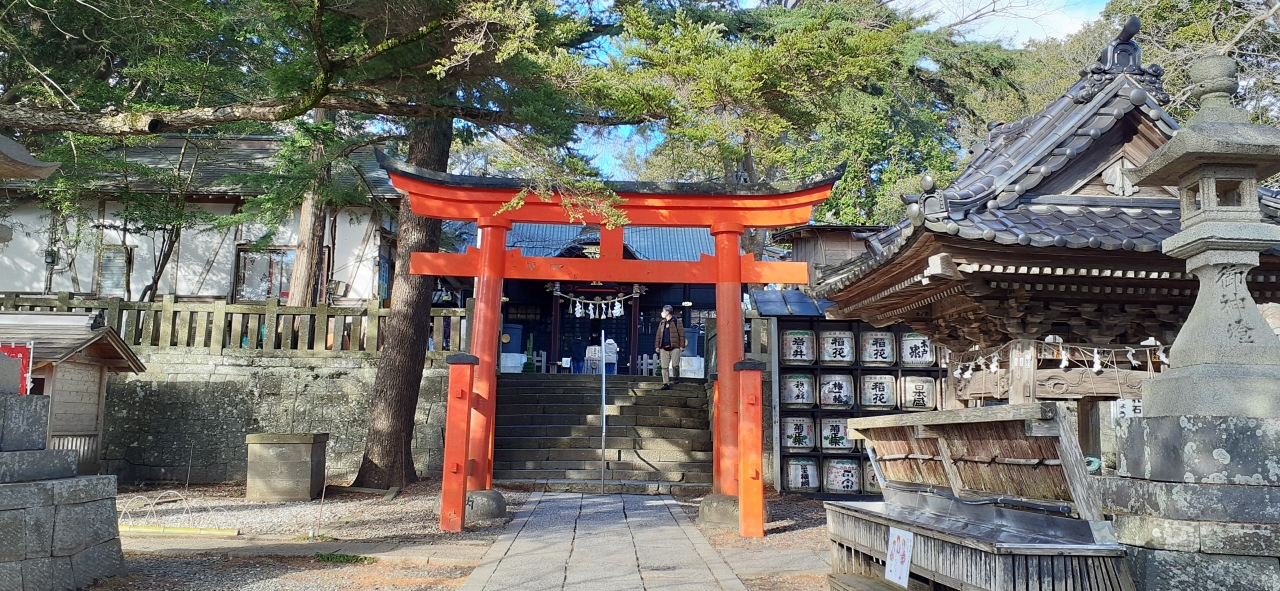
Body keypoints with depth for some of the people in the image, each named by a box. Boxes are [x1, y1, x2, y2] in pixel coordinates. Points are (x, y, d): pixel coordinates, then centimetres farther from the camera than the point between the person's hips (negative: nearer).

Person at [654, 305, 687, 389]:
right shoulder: (662, 323, 18)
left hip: (674, 347, -5)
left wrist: (682, 345, -9)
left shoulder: (676, 322, 1)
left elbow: (681, 334, -3)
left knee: (675, 365, -12)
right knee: (664, 366, 0)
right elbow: (658, 335, 19)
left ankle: (677, 378, 15)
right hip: (664, 348, 5)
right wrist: (657, 346, 11)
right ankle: (666, 384, 2)